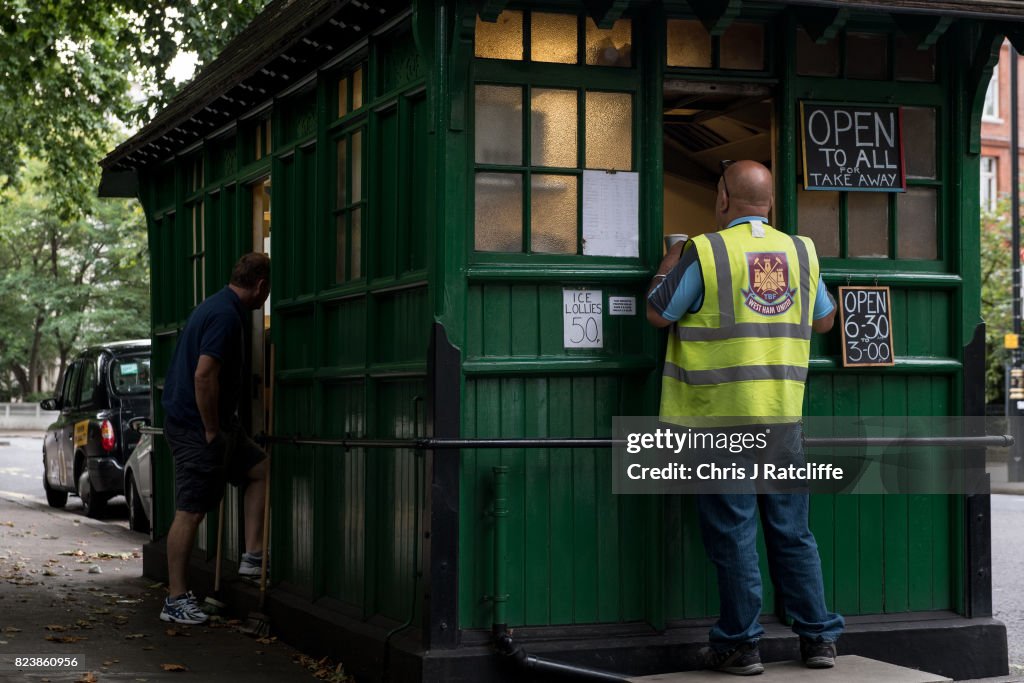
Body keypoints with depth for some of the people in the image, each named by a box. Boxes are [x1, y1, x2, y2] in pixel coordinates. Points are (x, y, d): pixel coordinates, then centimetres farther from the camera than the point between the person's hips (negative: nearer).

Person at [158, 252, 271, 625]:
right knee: (190, 512, -5)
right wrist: (211, 432, -19)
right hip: (196, 426, -10)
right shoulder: (226, 316, -19)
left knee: (260, 469, 14)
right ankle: (176, 599, 1)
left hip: (214, 423, 10)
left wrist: (220, 427, 21)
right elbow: (204, 376, -28)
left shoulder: (220, 307, 13)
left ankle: (252, 555, 13)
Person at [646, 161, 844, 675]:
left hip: (723, 415, -4)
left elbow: (658, 313, -1)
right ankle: (819, 637, 15)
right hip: (783, 413, 4)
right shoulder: (801, 251, 7)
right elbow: (824, 319, 19)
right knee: (791, 530, 11)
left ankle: (739, 643, 7)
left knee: (732, 532, 2)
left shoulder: (704, 252, -8)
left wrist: (669, 263, 15)